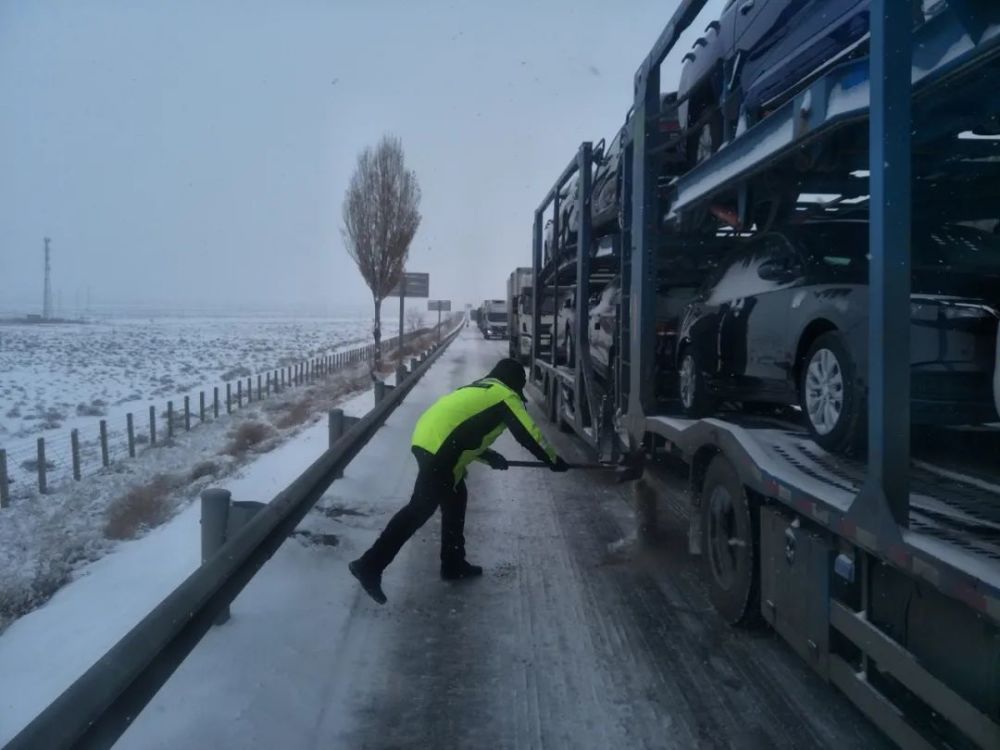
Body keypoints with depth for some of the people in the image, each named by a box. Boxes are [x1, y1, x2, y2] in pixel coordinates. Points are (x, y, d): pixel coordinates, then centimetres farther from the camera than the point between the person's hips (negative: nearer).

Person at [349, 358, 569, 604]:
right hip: (439, 451, -10)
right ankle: (369, 565, -8)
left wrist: (489, 456, 28)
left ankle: (453, 564, 28)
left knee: (455, 500, 20)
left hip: (427, 440, 10)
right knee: (420, 509, -7)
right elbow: (528, 433, 4)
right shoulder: (505, 395, 5)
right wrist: (553, 459, 17)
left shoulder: (478, 389, 29)